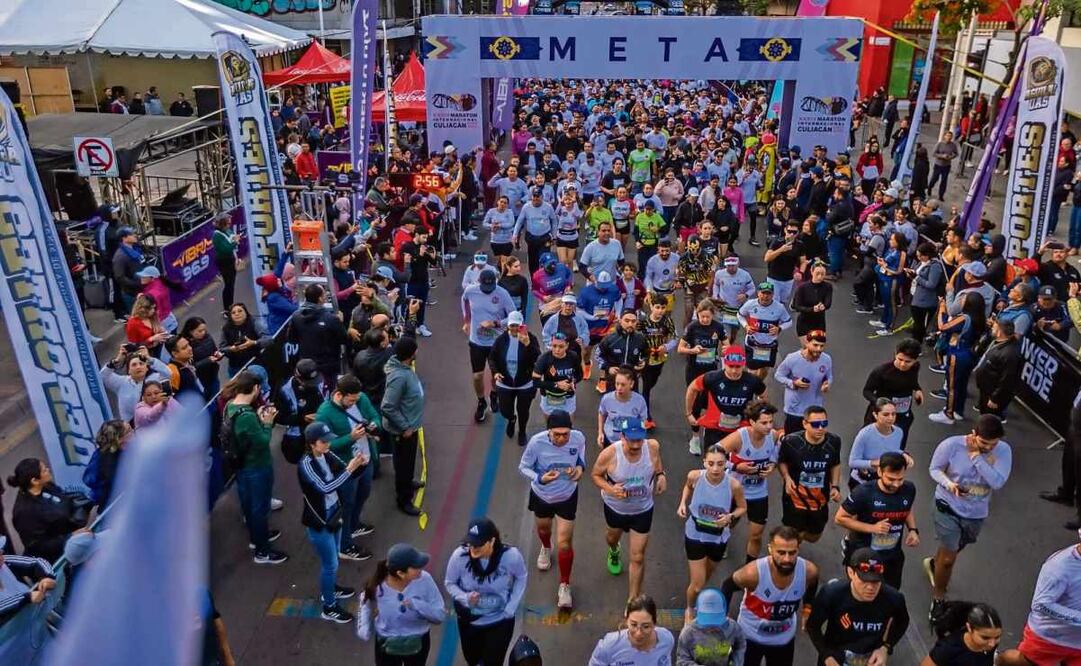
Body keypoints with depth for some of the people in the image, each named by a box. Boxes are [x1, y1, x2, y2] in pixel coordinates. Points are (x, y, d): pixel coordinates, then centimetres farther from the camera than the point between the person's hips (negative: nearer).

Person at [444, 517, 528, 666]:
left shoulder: (511, 556, -30)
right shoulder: (459, 555, -30)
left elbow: (521, 577, -7)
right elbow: (449, 583, -10)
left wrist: (511, 608, -11)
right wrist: (465, 598, -29)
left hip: (500, 620, -2)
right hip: (469, 620, 2)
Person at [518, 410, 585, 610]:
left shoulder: (578, 438, -26)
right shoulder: (537, 442, -31)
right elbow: (523, 467, -16)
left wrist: (580, 467, -21)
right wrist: (540, 478, -35)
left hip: (567, 497, 0)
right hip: (541, 495, 1)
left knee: (564, 543, -1)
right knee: (543, 528, 28)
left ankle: (564, 586, 23)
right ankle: (546, 548, 66)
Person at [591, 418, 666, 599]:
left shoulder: (653, 447, -25)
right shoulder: (609, 455, -32)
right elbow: (596, 475, -13)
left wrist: (660, 474, -17)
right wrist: (609, 489, -32)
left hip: (643, 509, 0)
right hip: (615, 507, 0)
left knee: (638, 557, 2)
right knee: (613, 536, 33)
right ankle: (614, 552, 71)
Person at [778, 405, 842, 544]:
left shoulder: (834, 441, -13)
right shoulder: (791, 441, -23)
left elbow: (835, 465, 7)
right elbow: (782, 461, -3)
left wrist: (835, 486, -6)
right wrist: (787, 477, -20)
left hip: (820, 500, 4)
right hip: (795, 499, -4)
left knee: (814, 537, 23)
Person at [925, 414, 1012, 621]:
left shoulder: (1003, 451, -19)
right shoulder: (951, 445, -23)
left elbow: (997, 483, -29)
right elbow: (935, 469, -9)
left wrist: (976, 456, -33)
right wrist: (948, 483, -29)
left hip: (976, 512, 3)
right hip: (949, 506, -3)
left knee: (953, 549, 27)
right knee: (949, 558, -3)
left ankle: (933, 564, 60)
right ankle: (938, 598, 21)